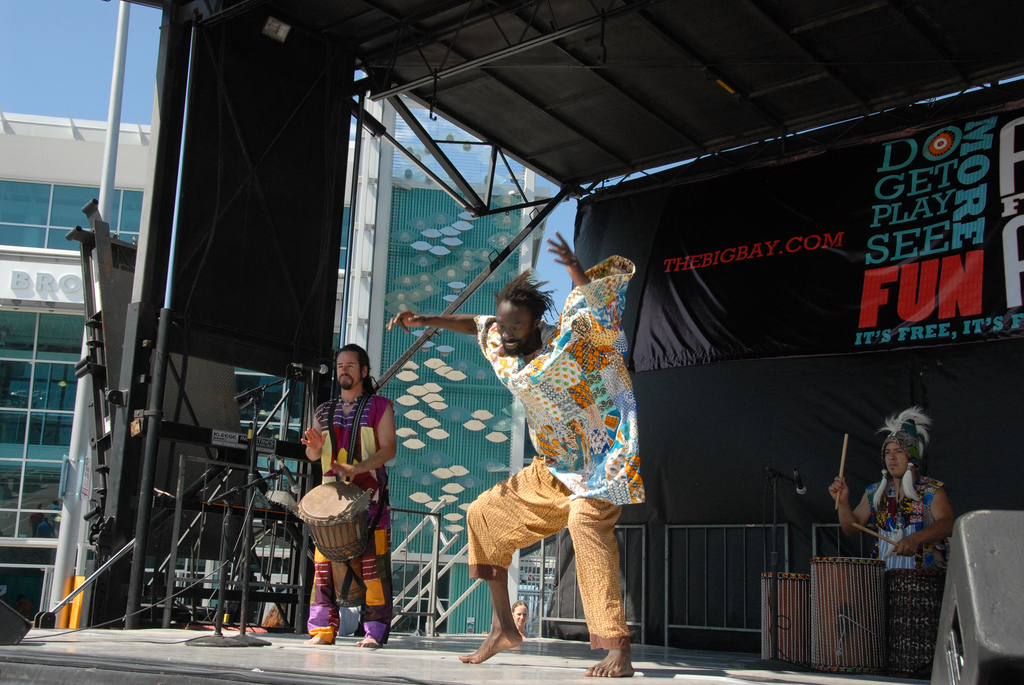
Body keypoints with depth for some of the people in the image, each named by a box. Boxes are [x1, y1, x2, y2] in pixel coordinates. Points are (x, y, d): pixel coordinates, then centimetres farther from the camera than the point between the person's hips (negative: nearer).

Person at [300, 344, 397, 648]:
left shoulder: (379, 406, 7)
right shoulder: (325, 411, 19)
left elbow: (388, 449, -4)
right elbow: (312, 456, 17)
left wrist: (357, 468, -19)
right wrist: (314, 446, -8)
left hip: (369, 495, -4)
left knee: (371, 562, -8)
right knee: (325, 560, -3)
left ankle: (375, 631, -5)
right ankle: (322, 629, 2)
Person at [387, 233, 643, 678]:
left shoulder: (567, 340, -12)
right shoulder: (504, 348, 6)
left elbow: (596, 300, -21)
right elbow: (476, 324, 24)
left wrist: (577, 273, -38)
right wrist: (425, 320, 18)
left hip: (600, 463, -8)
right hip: (552, 472, 8)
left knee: (586, 520, -36)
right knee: (484, 515, 12)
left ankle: (618, 649, -37)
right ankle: (503, 628, 18)